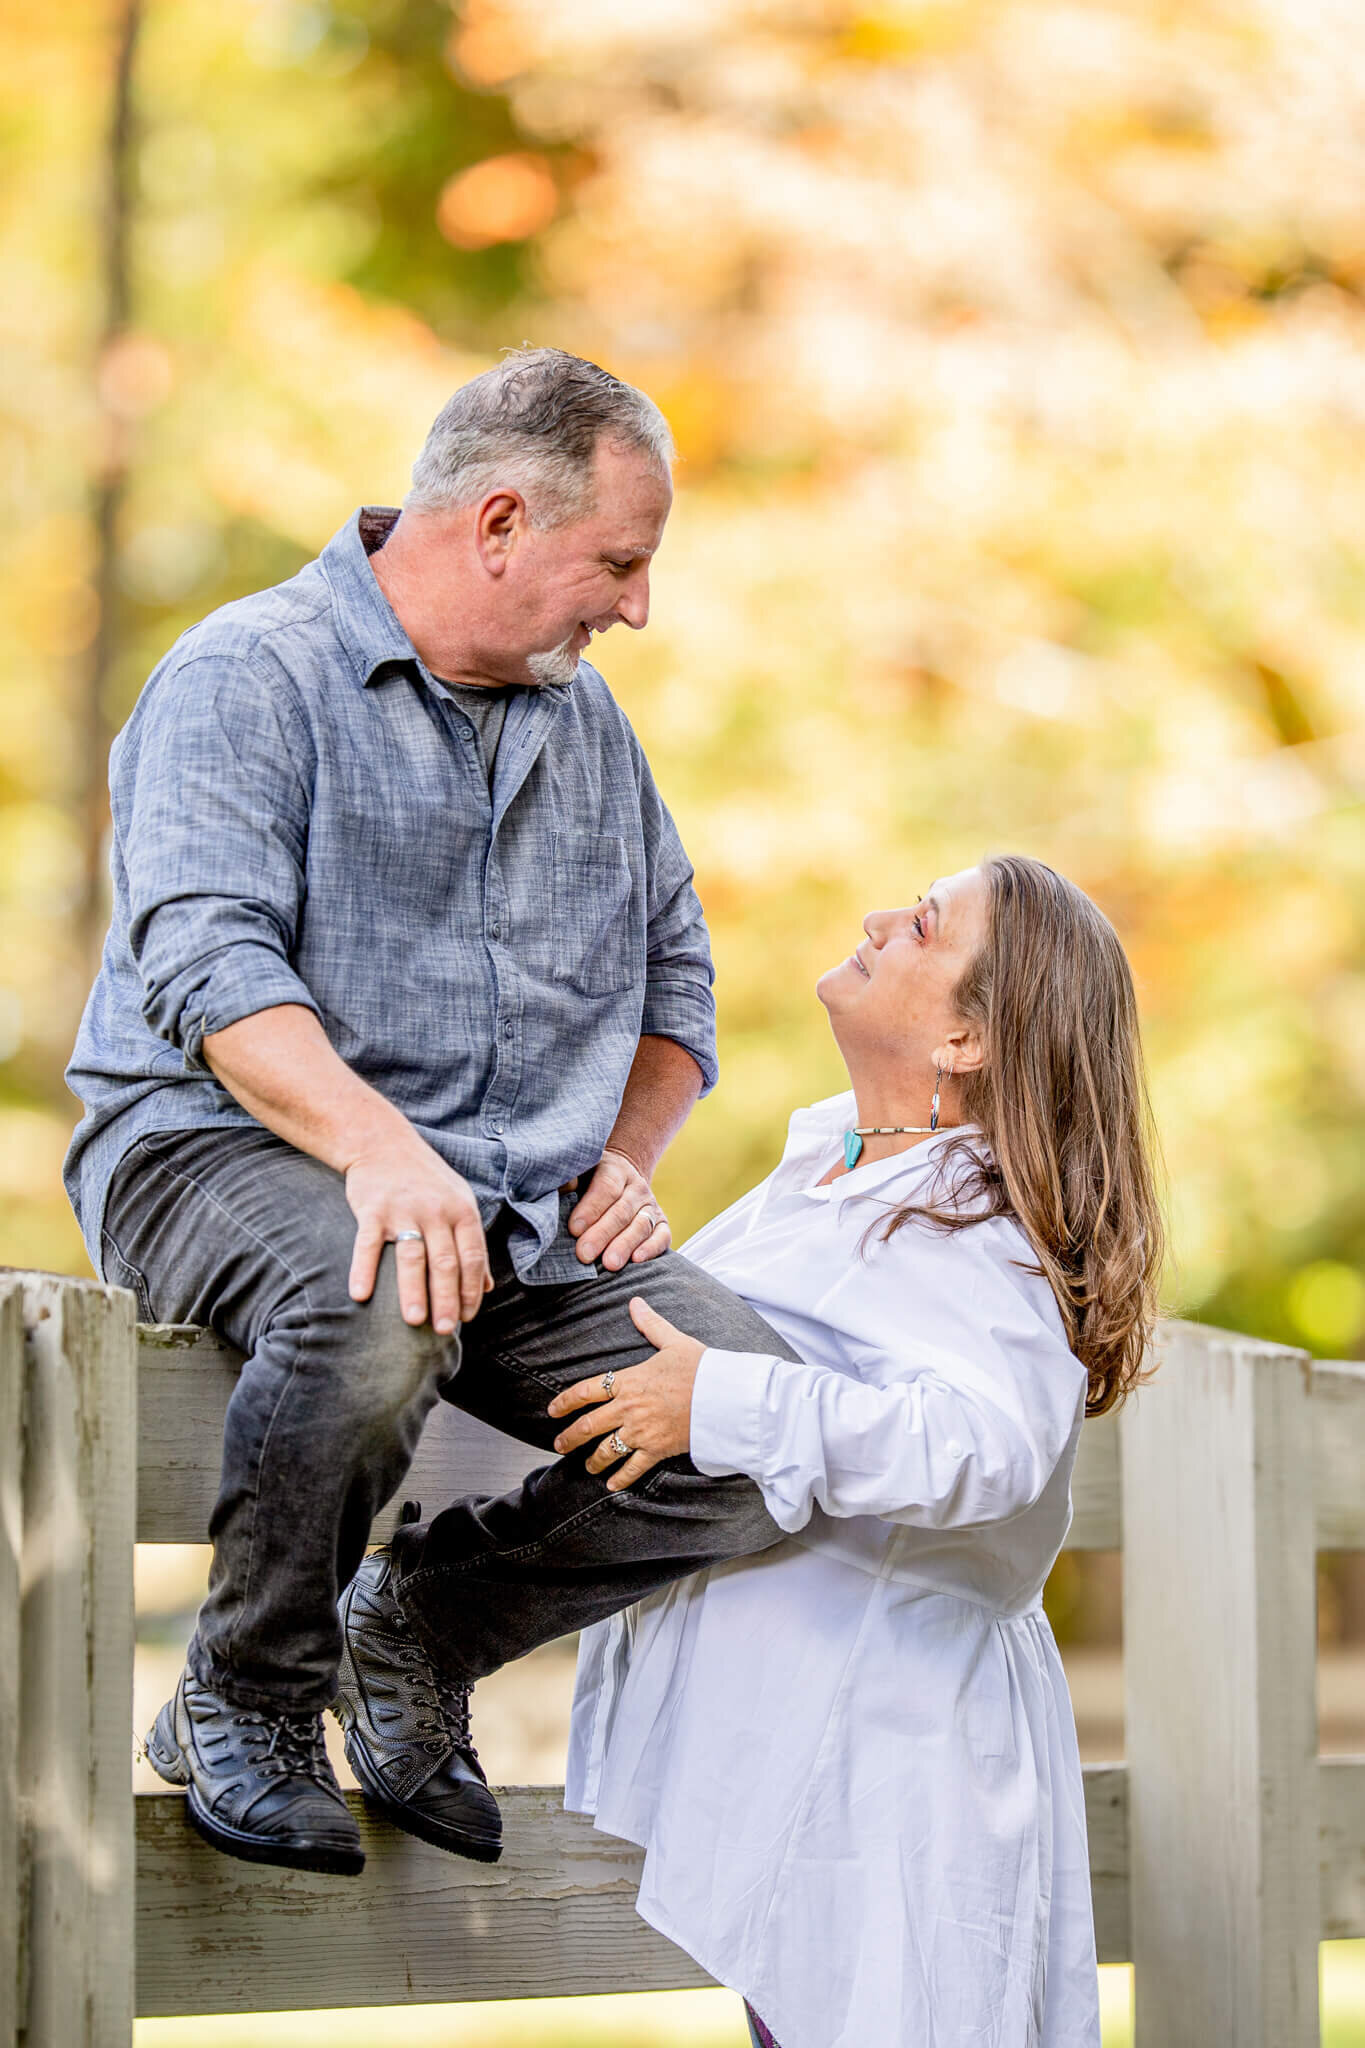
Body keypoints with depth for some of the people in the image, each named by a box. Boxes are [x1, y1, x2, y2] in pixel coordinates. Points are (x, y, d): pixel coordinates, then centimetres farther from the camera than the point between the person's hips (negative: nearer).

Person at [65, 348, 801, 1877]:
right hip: (220, 1147, -6)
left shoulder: (584, 722, 19)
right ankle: (247, 1697, -14)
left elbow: (672, 971, 28)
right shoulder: (253, 675, -5)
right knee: (378, 1304, -41)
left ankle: (416, 1635, 6)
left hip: (519, 1211, 6)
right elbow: (206, 958, -20)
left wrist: (625, 1158, 7)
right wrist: (378, 1147, -36)